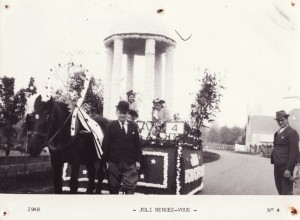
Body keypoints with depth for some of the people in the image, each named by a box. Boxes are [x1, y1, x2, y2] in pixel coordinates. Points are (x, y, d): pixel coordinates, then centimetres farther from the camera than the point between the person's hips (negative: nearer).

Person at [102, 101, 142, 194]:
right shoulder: (111, 126, 3)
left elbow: (137, 144, 8)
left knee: (131, 187, -2)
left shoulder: (133, 126, 8)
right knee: (114, 187, 8)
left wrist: (138, 160, 3)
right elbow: (105, 144, 0)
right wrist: (105, 160, -4)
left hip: (130, 163, 1)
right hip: (114, 162, -1)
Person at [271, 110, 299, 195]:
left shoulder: (292, 132, -11)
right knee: (279, 188, 19)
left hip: (286, 166, -9)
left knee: (286, 191, -3)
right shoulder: (277, 133, 17)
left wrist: (289, 169, -20)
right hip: (277, 166, 9)